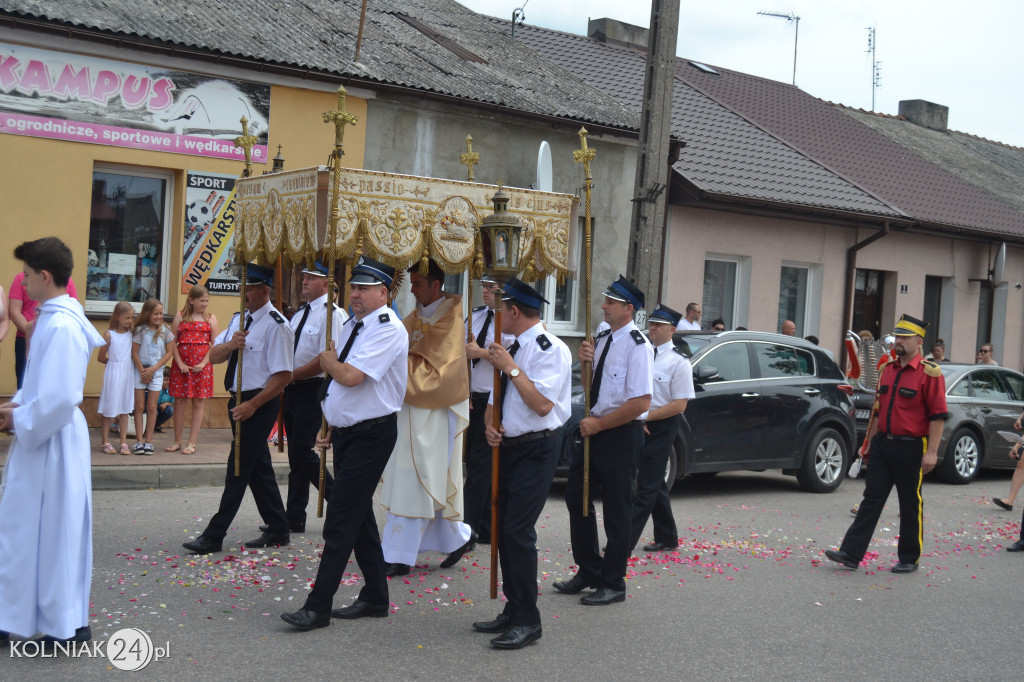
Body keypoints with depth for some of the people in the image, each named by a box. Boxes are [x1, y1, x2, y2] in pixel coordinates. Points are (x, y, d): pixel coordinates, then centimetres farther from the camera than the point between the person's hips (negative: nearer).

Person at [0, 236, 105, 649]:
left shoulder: (62, 327, -22)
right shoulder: (51, 318, 9)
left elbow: (59, 398, -26)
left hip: (51, 444, -10)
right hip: (37, 439, 10)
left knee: (54, 531, 1)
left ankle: (67, 625, 14)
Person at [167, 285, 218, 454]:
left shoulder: (211, 318, 5)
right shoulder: (180, 316, 5)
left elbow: (215, 344, 0)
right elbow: (173, 342, 1)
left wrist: (203, 363, -10)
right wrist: (180, 363, -8)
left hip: (202, 366, 0)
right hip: (181, 365, 0)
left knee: (199, 403, 2)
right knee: (180, 402, 4)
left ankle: (192, 443, 8)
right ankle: (177, 441, 14)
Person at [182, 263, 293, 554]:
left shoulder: (275, 325, -16)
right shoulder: (239, 320, 11)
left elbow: (283, 375, -20)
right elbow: (213, 356, 9)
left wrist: (252, 405, -23)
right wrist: (231, 344, -13)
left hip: (259, 404, -9)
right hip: (240, 400, 9)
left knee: (239, 469, -4)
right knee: (258, 467, 15)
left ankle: (214, 536, 2)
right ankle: (278, 530, 25)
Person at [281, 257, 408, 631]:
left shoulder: (388, 329, -16)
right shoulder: (351, 326, 13)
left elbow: (351, 376, -25)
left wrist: (328, 360, -5)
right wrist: (330, 427, 15)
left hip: (371, 435, -9)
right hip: (346, 432, 9)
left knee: (341, 519, -8)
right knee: (359, 514, 14)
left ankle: (318, 607, -4)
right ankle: (375, 597, 25)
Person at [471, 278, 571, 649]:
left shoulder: (551, 350, -13)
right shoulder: (511, 349, 13)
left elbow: (541, 405, -23)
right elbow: (496, 397, 22)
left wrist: (511, 368, -19)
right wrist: (490, 423, 1)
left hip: (536, 449, -9)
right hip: (508, 447, 9)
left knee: (518, 531, -13)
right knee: (504, 530, 12)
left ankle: (527, 621, -4)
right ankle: (513, 611, 23)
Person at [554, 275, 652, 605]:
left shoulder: (637, 346, -16)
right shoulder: (602, 340, 10)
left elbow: (640, 402, -22)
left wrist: (599, 424, -17)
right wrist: (586, 363, -2)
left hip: (621, 433, -9)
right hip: (595, 429, 9)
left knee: (616, 511, 2)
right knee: (577, 498, 14)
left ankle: (613, 584, 17)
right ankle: (588, 571, 30)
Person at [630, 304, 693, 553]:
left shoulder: (679, 362, -9)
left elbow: (679, 404, -12)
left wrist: (646, 417, -15)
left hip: (661, 427, -7)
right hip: (638, 424, 7)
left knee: (647, 486, -5)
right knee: (655, 484, 15)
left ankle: (625, 541, -6)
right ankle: (667, 538, 26)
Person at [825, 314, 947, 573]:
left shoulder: (930, 373, -9)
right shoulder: (887, 370, 12)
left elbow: (938, 416, -13)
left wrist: (931, 452, -17)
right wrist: (870, 441, 18)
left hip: (911, 448, -6)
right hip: (883, 445, 6)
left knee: (911, 506, 6)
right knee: (871, 500, 4)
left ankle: (909, 559, 18)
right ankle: (851, 553, 2)